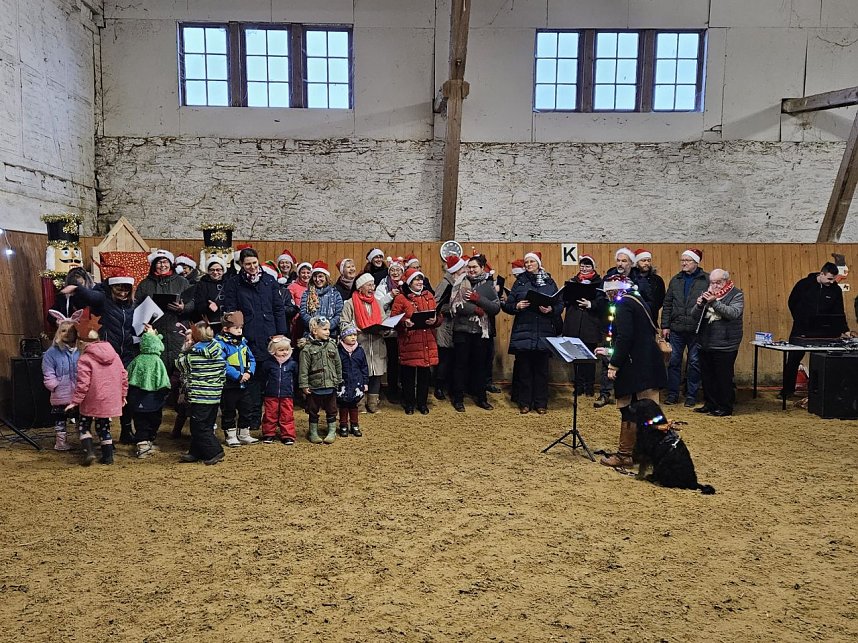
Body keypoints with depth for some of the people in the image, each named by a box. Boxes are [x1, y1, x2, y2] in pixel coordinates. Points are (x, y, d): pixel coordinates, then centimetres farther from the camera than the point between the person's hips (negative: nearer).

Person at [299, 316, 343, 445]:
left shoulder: (332, 345, 3)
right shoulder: (308, 348, -9)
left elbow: (338, 365, 10)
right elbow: (303, 369, -9)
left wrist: (339, 380, 11)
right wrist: (304, 385, -11)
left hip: (330, 386, 3)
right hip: (314, 386, -3)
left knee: (331, 410, 12)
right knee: (313, 411, 10)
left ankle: (332, 432, 24)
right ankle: (313, 433, 23)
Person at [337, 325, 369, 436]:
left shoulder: (360, 350, 2)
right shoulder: (339, 351, -8)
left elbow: (364, 368, 7)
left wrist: (365, 383, 5)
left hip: (356, 383, 2)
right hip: (343, 384, -2)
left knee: (354, 405, 14)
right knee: (343, 406, 9)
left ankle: (355, 425, 26)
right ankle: (344, 426, 21)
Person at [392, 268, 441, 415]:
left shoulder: (429, 296, 13)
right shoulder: (401, 298, -1)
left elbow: (438, 317, 13)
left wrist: (435, 320, -9)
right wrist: (404, 322, -23)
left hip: (427, 343, 4)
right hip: (409, 343, -4)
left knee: (425, 374, 9)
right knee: (408, 374, 4)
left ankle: (422, 403, 22)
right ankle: (409, 404, 18)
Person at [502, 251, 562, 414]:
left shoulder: (549, 282, 9)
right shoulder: (519, 282, 9)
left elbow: (560, 304, 7)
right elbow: (507, 305, 7)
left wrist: (551, 309, -13)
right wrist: (516, 306, -13)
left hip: (544, 333, 0)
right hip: (523, 332, 0)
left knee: (541, 368, 5)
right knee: (524, 368, 2)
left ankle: (541, 403, 14)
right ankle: (524, 403, 12)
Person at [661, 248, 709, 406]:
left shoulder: (707, 280, -2)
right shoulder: (675, 280, 9)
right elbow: (667, 304, 9)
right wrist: (665, 326, 5)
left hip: (696, 330, -3)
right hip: (676, 329, 3)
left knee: (694, 362, 6)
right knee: (674, 361, 6)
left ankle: (691, 395, 17)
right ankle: (672, 394, 16)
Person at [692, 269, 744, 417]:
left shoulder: (736, 295, -1)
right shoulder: (708, 294, 13)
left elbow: (733, 313, -19)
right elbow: (696, 317, 9)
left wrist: (714, 302, -28)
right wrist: (699, 305, -11)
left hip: (725, 346, -5)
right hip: (706, 344, 6)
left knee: (724, 377, -2)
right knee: (707, 376, 11)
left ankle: (725, 407, 8)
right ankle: (710, 404, 23)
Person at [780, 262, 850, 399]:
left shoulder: (836, 290, 0)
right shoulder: (804, 284, -5)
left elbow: (839, 312, 2)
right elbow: (791, 303, 5)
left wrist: (845, 330, -7)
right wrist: (799, 319, 1)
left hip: (823, 332, 1)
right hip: (801, 330, -1)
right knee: (793, 360, 3)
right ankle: (787, 389, 13)